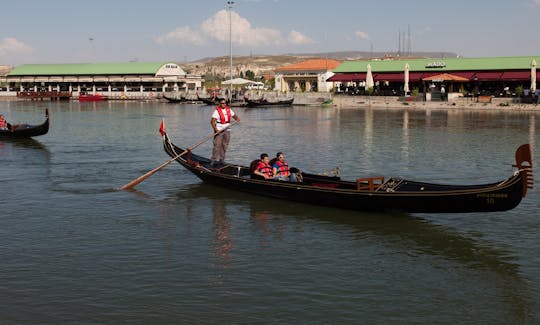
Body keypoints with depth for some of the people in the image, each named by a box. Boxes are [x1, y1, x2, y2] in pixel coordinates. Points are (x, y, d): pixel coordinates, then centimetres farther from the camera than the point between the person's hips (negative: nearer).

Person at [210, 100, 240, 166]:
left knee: (225, 146, 8)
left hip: (227, 130, 6)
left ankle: (221, 160, 17)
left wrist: (237, 118, -6)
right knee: (217, 145, -11)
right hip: (219, 130, -6)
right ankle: (213, 160, -9)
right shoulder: (217, 111, -10)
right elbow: (212, 121, -15)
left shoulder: (229, 110, 8)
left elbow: (234, 115, 18)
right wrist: (216, 129, -27)